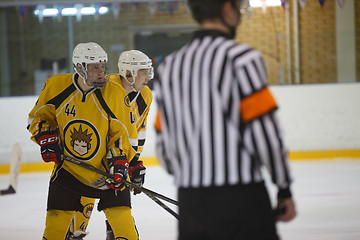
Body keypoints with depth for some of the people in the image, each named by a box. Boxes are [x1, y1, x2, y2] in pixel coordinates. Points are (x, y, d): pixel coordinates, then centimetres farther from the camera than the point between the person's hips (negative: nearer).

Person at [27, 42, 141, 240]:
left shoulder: (112, 92, -12)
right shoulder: (56, 86, -8)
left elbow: (122, 132, -6)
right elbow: (39, 116, 8)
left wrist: (119, 161, -19)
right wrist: (45, 139, -9)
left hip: (105, 169, -1)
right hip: (68, 167, 1)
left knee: (121, 217, -10)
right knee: (56, 220, 2)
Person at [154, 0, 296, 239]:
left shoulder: (169, 66, 12)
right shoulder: (241, 57, -8)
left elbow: (164, 143, 14)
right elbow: (264, 132, -12)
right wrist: (285, 190, -2)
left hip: (189, 201, 7)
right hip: (240, 196, -7)